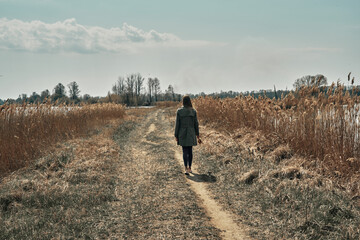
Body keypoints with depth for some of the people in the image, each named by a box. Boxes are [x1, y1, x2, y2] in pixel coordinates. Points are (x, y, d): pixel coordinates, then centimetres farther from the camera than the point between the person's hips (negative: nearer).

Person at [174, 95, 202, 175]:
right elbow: (196, 124, 0)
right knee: (190, 150, 15)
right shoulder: (193, 111, -4)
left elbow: (177, 124, -6)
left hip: (182, 134, -1)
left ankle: (186, 169, -14)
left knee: (185, 151, 2)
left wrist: (176, 135, 2)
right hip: (191, 134, 1)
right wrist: (197, 135, 9)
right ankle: (189, 168, 23)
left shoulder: (179, 111, -8)